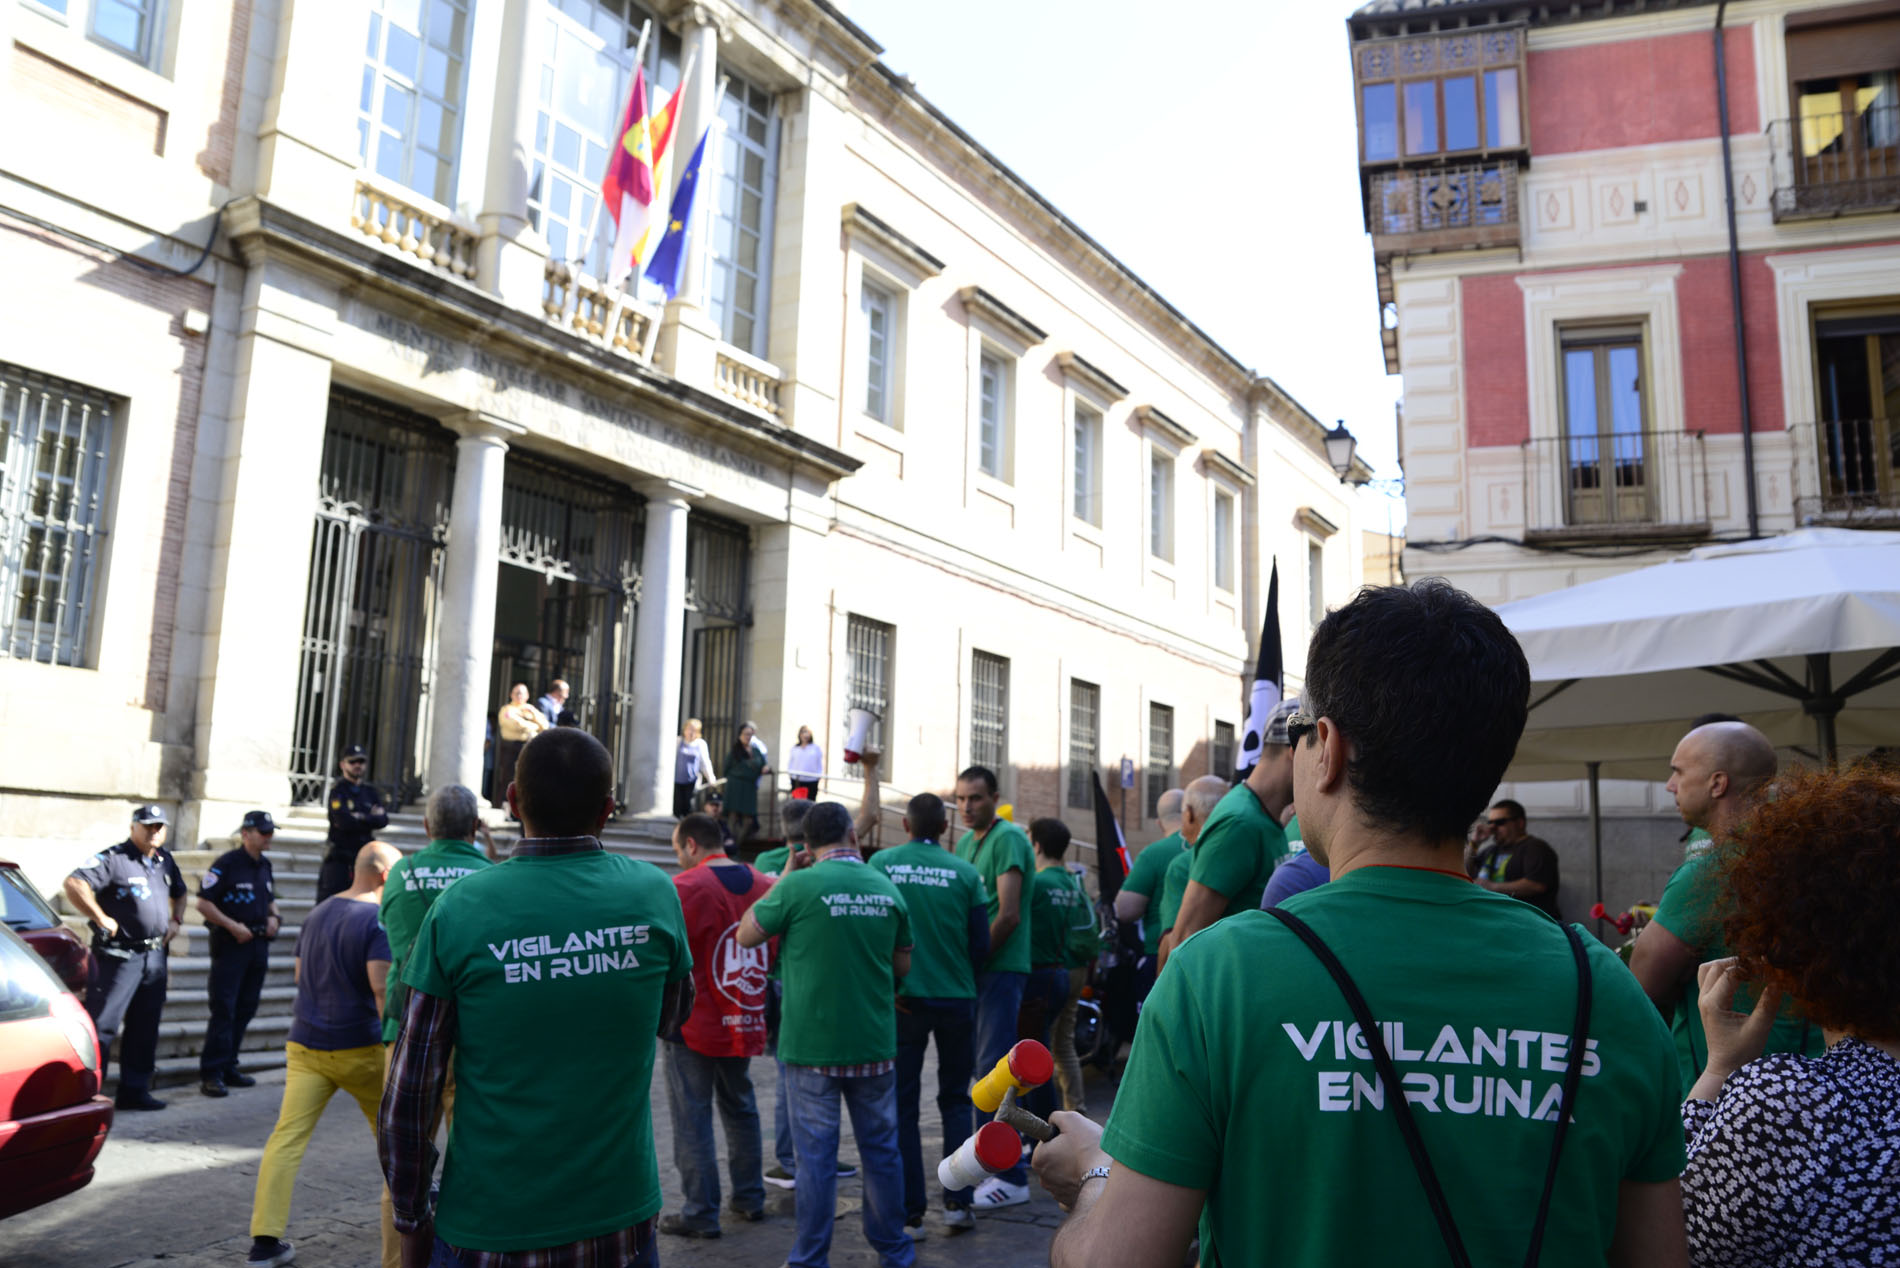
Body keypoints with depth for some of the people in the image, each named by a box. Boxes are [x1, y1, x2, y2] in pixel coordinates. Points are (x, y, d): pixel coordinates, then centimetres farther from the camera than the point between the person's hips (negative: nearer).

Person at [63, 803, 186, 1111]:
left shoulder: (165, 860, 12)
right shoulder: (114, 859, -11)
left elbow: (179, 893, 30)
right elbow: (74, 884, -25)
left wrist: (177, 920, 14)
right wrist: (102, 919, -22)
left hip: (155, 956, 7)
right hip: (119, 955, -7)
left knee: (145, 1027, 11)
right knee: (102, 1025, -5)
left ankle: (134, 1091, 18)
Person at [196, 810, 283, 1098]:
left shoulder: (264, 866, 13)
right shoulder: (227, 864, -10)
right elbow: (203, 903, -12)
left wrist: (274, 917, 7)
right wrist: (233, 926, -16)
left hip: (258, 945, 7)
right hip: (230, 945, -7)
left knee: (245, 1009, 11)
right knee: (223, 1009, -7)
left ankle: (228, 1067, 20)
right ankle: (211, 1073, -2)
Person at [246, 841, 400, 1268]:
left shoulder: (316, 914, 11)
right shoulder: (379, 920, -14)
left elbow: (300, 975, 20)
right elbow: (382, 988, -22)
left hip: (305, 1044, 6)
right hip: (359, 1048, -5)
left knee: (287, 1136, -1)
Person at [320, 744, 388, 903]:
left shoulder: (371, 791, 13)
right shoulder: (337, 790, -3)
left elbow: (383, 820, 0)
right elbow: (343, 820, -17)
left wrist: (360, 818, -11)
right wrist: (372, 818, -7)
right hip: (339, 857, -5)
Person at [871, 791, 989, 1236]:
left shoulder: (881, 863, -5)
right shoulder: (965, 873, -4)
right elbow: (981, 944, -2)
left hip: (903, 999, -1)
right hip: (956, 999, 1)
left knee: (902, 1105, 8)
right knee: (955, 1100, 15)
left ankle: (910, 1212, 9)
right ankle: (957, 1203, 12)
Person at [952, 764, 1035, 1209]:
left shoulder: (1008, 839, -12)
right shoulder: (966, 841, 16)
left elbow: (1008, 916, -18)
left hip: (1001, 967, -9)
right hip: (976, 968, 9)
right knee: (983, 1064, 14)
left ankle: (1011, 1176, -2)